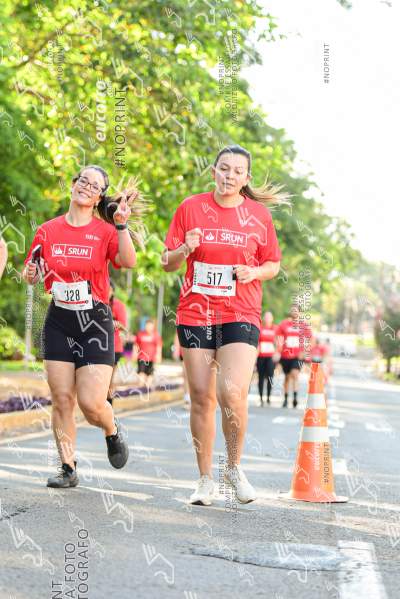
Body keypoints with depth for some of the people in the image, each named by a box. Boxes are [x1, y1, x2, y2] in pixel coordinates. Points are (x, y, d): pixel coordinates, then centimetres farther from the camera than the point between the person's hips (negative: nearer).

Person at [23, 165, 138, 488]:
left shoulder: (105, 231, -3)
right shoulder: (48, 230, 5)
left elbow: (128, 261, -21)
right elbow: (30, 277, 14)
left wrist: (121, 224, -30)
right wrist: (32, 274, -8)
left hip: (95, 322, -3)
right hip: (59, 324, 3)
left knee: (92, 404, -10)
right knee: (62, 401, 0)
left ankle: (113, 431, 24)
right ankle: (68, 468, 11)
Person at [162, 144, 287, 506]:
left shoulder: (259, 214, 3)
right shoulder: (191, 208, 3)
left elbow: (273, 265, 12)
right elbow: (168, 263, 6)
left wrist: (254, 272, -9)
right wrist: (185, 250, -15)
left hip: (240, 316, -1)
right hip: (195, 314, 1)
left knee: (232, 392, -18)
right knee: (202, 398, 4)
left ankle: (234, 468, 6)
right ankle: (206, 479, 17)